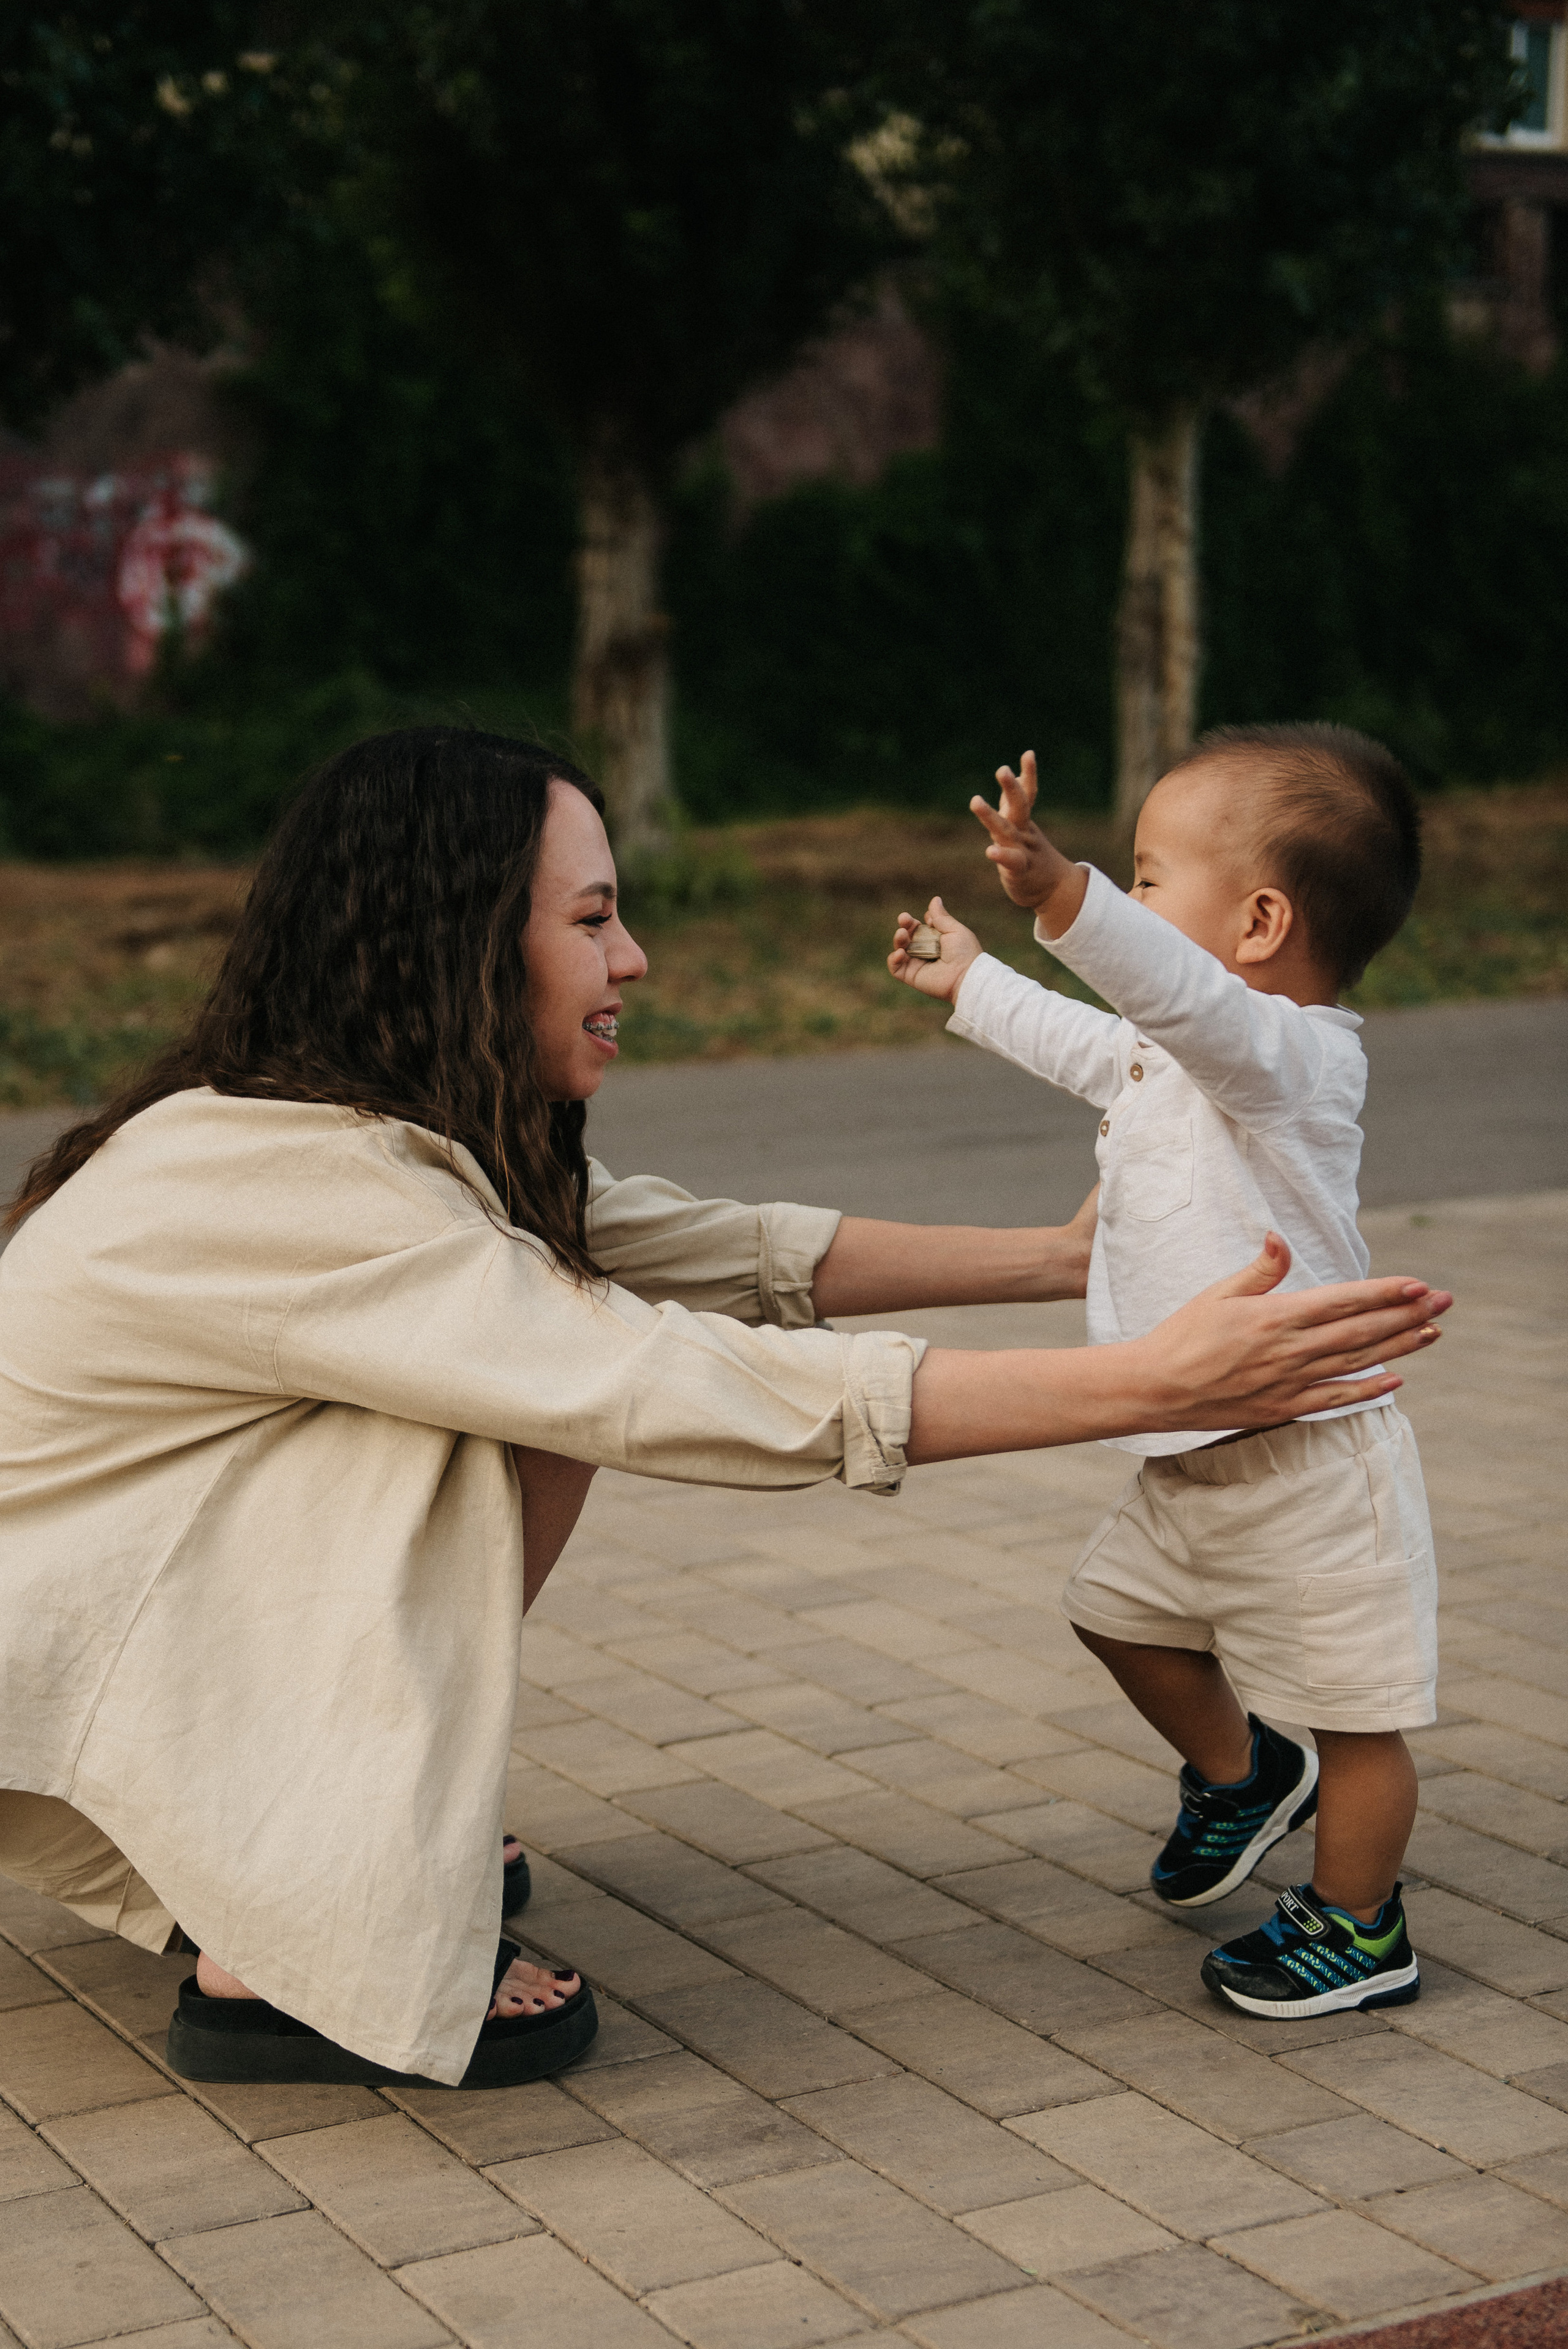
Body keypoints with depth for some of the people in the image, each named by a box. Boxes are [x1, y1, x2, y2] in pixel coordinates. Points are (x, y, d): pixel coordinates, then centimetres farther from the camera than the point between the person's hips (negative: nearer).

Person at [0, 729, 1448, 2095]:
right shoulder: (308, 1187, -29)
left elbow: (731, 1255, 3)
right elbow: (688, 1389, -33)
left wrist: (1067, 1257, 1)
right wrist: (1157, 1382, -33)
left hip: (157, 1605, 9)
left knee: (552, 1389, -2)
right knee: (550, 1390, -23)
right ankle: (276, 1971, -16)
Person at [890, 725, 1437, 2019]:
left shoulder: (1291, 1055, -22)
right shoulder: (1177, 1057, 10)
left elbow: (1183, 995, -44)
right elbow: (1088, 1043, 32)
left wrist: (1065, 895, -59)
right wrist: (970, 982, 44)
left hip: (1307, 1460, -10)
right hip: (1195, 1460, 10)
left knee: (1353, 1712, 3)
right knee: (1122, 1607, 27)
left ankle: (1356, 1928, 20)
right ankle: (1240, 1772, 49)